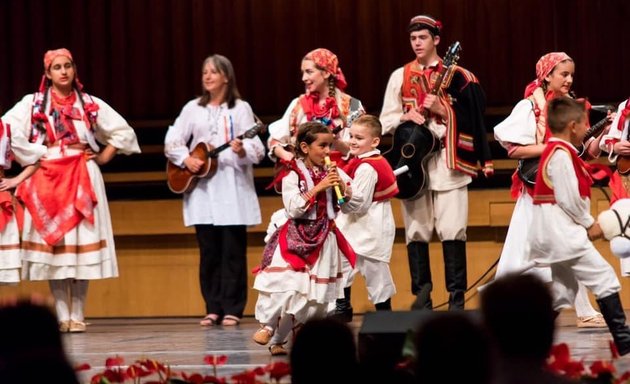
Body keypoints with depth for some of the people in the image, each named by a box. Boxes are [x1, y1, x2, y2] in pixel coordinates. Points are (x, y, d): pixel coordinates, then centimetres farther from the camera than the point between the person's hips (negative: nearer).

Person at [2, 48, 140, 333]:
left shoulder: (90, 104, 8)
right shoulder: (33, 104, 4)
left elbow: (124, 131, 14)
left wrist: (103, 157, 4)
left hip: (82, 180, 1)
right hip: (48, 181, -1)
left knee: (82, 245, -3)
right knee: (53, 245, -3)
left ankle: (77, 316, 2)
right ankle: (62, 316, 0)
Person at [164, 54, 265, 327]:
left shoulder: (240, 109, 3)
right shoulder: (193, 109, 11)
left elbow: (257, 152, -3)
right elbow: (171, 143, 10)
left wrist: (242, 150, -24)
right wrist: (186, 159, -8)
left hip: (232, 187, -3)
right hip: (202, 189, 3)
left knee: (233, 251, -4)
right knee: (208, 251, 3)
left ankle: (232, 309, 0)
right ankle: (213, 309, 7)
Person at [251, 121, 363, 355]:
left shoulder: (336, 173, 6)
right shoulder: (293, 176, -6)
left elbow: (355, 204, 6)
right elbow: (293, 208, -17)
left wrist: (343, 186, -11)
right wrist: (318, 188, -20)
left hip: (325, 238, 4)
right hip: (297, 237, -4)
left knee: (317, 291, 5)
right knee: (285, 284, -14)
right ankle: (268, 325, 0)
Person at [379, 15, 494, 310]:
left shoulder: (456, 76, 4)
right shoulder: (400, 77, 12)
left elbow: (471, 119, -1)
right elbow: (386, 121, 11)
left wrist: (442, 109, -14)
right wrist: (406, 118, -9)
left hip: (447, 161, -3)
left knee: (452, 229, -6)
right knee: (416, 230, 1)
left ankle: (457, 296, -1)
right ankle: (421, 294, 7)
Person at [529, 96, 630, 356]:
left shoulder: (554, 151, 18)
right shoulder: (562, 154, -14)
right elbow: (568, 198, -20)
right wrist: (589, 224, -8)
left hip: (551, 234, 11)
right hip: (561, 232, -11)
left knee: (564, 290, 17)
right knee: (605, 278, -12)